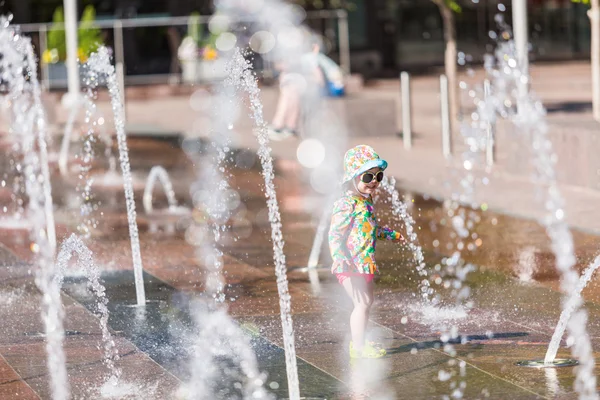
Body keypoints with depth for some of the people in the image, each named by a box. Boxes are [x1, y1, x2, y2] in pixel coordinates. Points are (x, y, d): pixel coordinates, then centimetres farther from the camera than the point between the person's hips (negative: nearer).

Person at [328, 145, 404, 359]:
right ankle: (358, 347, -3)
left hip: (365, 263, 10)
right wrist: (339, 258, -35)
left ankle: (360, 342, 27)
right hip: (352, 264, -10)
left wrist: (391, 234, 42)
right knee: (362, 303, -9)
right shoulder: (347, 204, -17)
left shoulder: (366, 201, 12)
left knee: (367, 302, 16)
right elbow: (335, 234, -21)